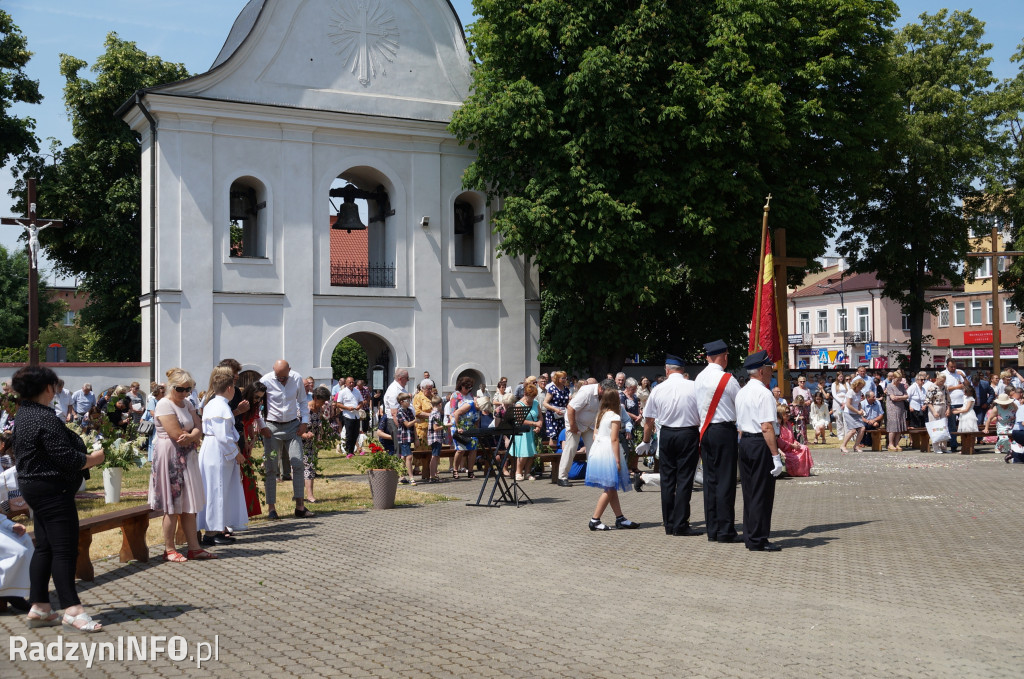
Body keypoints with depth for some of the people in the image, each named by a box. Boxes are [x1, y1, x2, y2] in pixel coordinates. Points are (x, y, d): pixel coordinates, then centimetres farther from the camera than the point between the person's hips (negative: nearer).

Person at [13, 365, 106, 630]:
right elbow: (65, 457, -23)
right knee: (65, 549, -7)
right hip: (52, 489, -10)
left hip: (33, 486, 10)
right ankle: (72, 610, -6)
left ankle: (38, 607, 17)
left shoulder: (23, 414, 11)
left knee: (44, 547, 13)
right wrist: (93, 458, -7)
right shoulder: (45, 418, -21)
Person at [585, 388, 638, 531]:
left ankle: (620, 518, 18)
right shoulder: (615, 417, -11)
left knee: (612, 488, 13)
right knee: (609, 489, -4)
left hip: (597, 450, 9)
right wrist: (618, 460, -16)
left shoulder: (600, 415, 13)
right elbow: (614, 439, -16)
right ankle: (595, 520, -6)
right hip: (608, 454, -9)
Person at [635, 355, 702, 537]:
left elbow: (648, 420, 7)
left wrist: (646, 442, 22)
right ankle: (680, 525, -1)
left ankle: (669, 524, 16)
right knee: (684, 479, 0)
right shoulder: (694, 387, -7)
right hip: (689, 435, -2)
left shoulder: (658, 390, 0)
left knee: (667, 479, 10)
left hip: (666, 435, 2)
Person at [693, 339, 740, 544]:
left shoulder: (698, 379, 7)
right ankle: (725, 530, -1)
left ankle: (712, 530, 13)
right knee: (726, 480, -2)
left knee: (710, 480, 9)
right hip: (725, 431, -6)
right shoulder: (728, 379, -11)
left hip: (705, 431, 6)